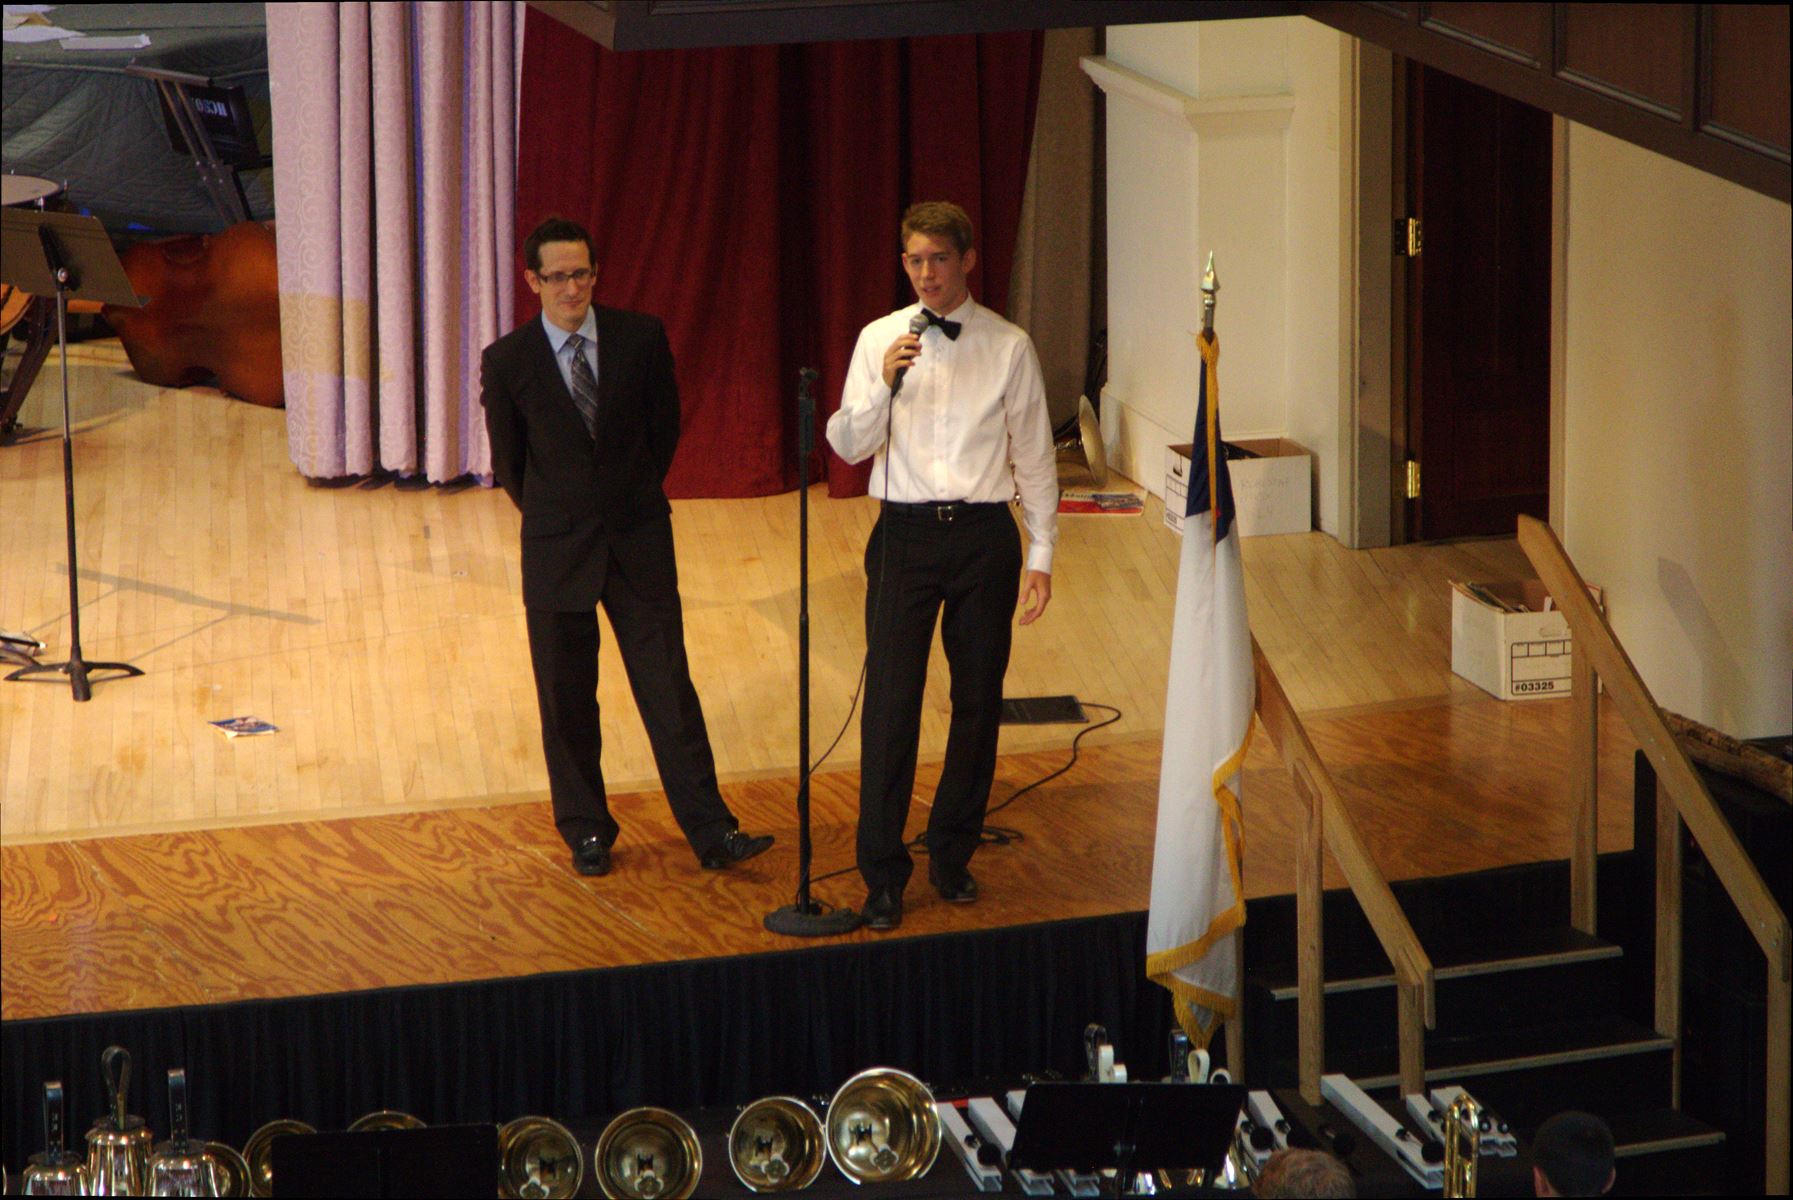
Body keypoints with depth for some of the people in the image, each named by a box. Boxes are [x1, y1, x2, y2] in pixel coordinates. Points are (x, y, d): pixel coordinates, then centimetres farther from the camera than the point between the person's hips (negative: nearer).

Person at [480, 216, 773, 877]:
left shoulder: (641, 337, -3)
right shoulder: (507, 360, -6)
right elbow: (508, 461, 7)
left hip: (639, 542, 0)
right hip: (556, 551, 0)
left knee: (669, 688, 0)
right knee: (566, 699, 8)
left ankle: (711, 831, 2)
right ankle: (586, 831, 22)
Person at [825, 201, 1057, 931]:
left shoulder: (1008, 348, 1)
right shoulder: (881, 340, 2)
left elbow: (1034, 457, 5)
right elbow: (847, 446, -4)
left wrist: (1041, 553, 4)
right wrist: (885, 384, -20)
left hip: (983, 534, 1)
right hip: (906, 533, -1)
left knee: (978, 699, 8)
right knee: (890, 701, -5)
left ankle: (953, 856, 24)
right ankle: (882, 876, 3)